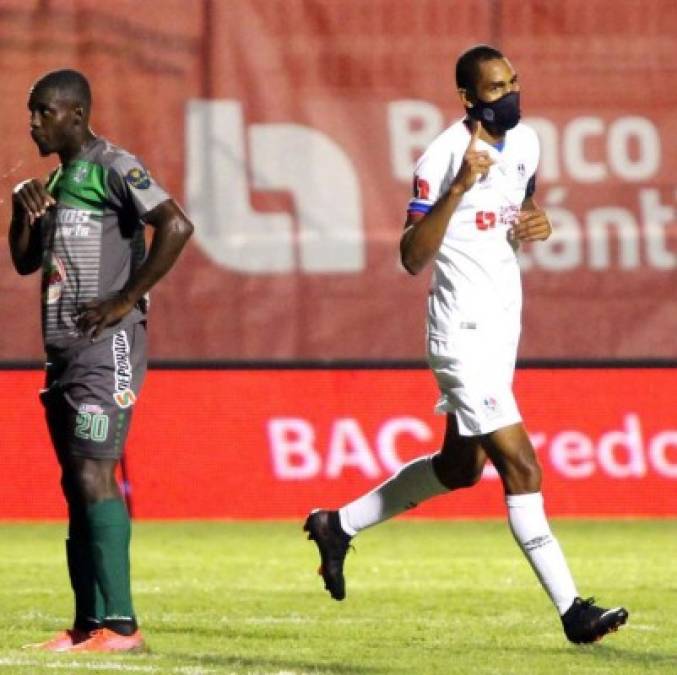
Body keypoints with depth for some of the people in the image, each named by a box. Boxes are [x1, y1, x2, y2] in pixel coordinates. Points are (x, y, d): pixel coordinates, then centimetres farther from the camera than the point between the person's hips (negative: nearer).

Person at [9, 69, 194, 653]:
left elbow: (176, 225, -22)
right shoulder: (58, 179, 19)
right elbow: (25, 262, 24)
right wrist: (23, 210, 5)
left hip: (106, 345, -10)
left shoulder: (112, 167, -9)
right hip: (63, 348, 10)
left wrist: (126, 299, -18)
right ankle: (89, 626, 10)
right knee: (75, 484, 8)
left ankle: (120, 625, -19)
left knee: (93, 476, -16)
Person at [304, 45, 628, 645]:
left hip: (503, 325, 9)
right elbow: (412, 258, -21)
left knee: (460, 468, 18)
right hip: (463, 333, -9)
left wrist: (536, 222, 1)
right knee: (521, 468, -11)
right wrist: (458, 188, -32)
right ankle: (572, 611, -10)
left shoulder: (525, 141, 6)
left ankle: (339, 526, 34)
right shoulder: (443, 158, -17)